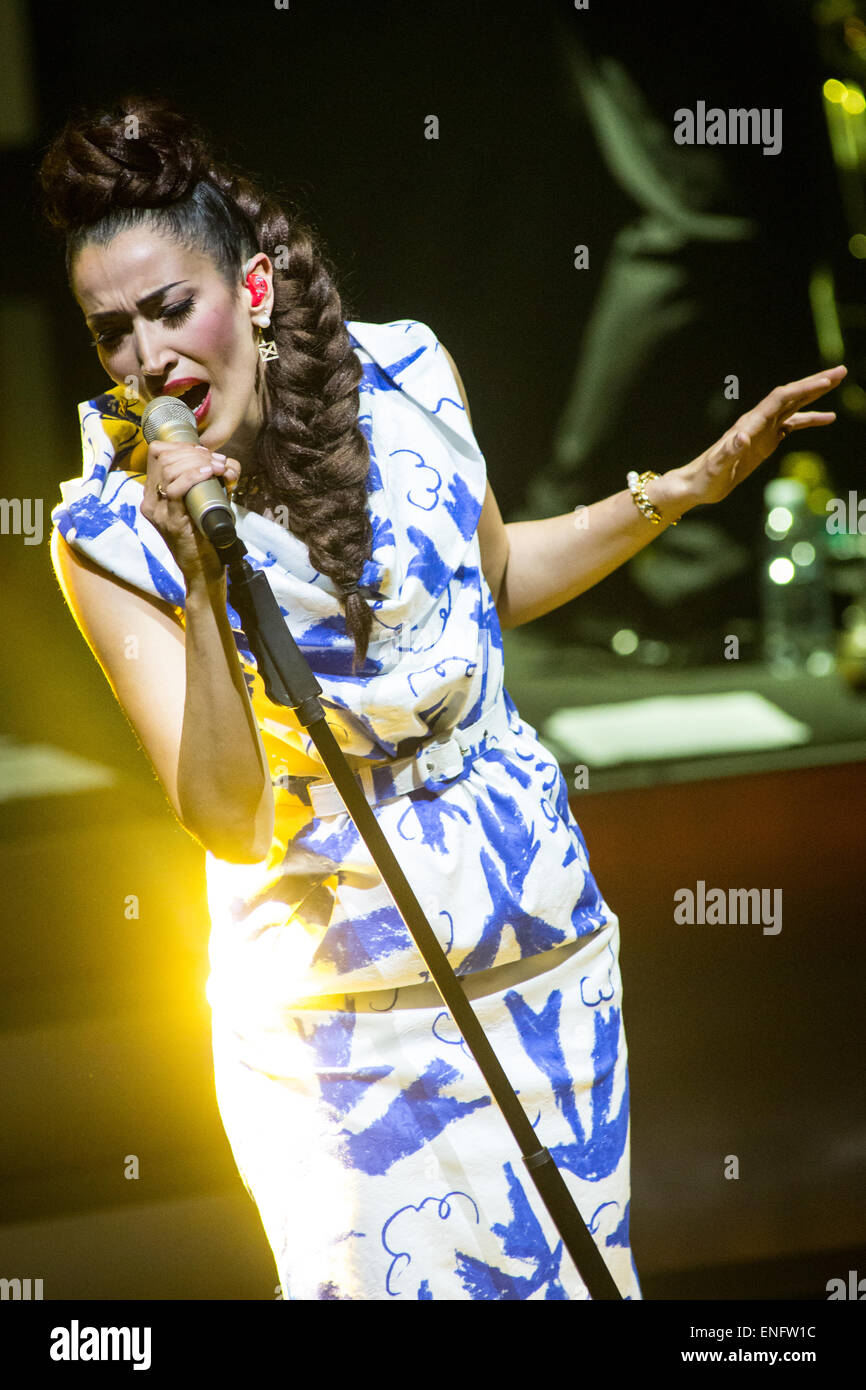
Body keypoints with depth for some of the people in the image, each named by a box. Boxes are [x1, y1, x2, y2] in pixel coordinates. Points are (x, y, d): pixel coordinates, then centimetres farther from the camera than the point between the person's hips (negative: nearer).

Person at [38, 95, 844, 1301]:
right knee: (388, 1274, 4)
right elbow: (228, 825, -21)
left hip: (545, 938, 3)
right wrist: (204, 582, -30)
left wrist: (684, 489, 8)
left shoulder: (405, 376, -6)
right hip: (333, 1007, -3)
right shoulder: (112, 536, -15)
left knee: (573, 1261, 14)